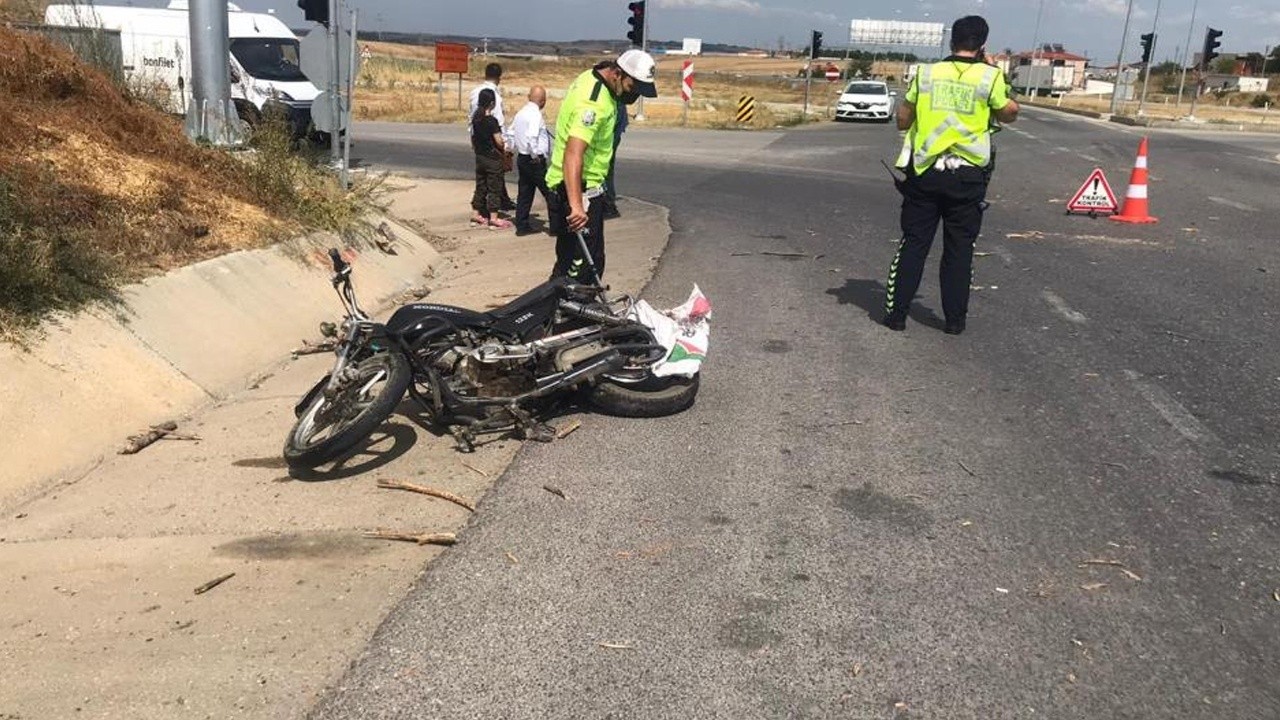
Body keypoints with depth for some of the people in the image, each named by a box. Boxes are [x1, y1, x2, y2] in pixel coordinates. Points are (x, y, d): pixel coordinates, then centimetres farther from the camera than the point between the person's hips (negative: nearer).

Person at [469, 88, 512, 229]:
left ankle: (476, 214, 20)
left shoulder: (475, 118, 2)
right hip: (493, 158, -7)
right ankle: (493, 218, 1)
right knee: (494, 188, 0)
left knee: (480, 186, 16)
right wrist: (504, 148, 0)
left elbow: (473, 137, 10)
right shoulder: (492, 121, -19)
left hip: (479, 156, 7)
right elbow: (498, 141, -19)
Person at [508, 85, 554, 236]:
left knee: (524, 193, 12)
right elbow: (531, 137, -29)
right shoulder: (536, 115, -18)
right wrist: (535, 156, -19)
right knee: (550, 193, 1)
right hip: (535, 161, -9)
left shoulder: (520, 113, 9)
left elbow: (511, 133, 18)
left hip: (522, 158, 9)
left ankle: (522, 226, 15)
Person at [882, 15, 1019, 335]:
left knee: (913, 244, 8)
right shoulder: (990, 76, -4)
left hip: (925, 173, 1)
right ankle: (954, 318, 13)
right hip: (967, 177, -1)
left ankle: (896, 313, 9)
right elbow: (1010, 114, 12)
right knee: (959, 248, 9)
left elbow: (902, 121, 6)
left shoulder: (926, 73, 0)